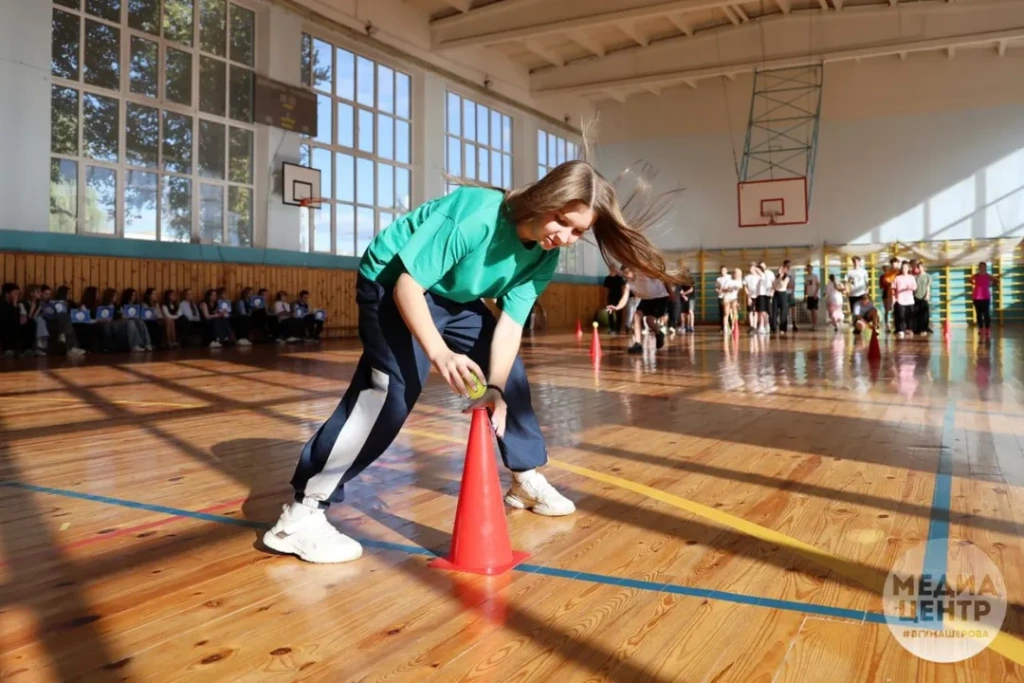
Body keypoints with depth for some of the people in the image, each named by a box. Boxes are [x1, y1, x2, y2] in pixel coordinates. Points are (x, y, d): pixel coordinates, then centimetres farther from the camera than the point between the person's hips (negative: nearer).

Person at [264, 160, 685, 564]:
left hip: (453, 297, 8)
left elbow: (510, 322, -14)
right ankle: (301, 514, -24)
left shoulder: (544, 256, -12)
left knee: (509, 372, 7)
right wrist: (440, 353, -44)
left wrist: (496, 388, -27)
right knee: (394, 386, -26)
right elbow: (408, 285, -32)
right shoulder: (477, 216, -34)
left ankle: (527, 481, 26)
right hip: (391, 283, -8)